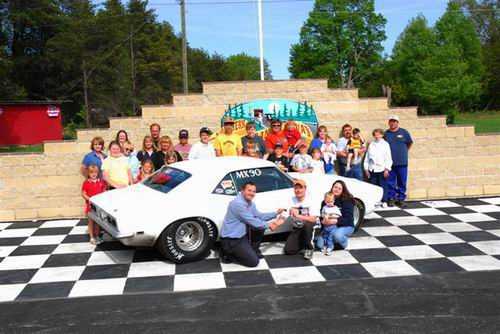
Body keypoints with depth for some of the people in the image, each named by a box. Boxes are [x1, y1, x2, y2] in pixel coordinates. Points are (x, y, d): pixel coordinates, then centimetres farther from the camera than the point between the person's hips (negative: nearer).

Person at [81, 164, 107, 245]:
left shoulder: (101, 182, 1)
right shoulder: (86, 183, -8)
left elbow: (104, 192, 9)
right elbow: (83, 194, -6)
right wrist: (89, 199, -21)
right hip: (90, 205, -3)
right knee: (91, 221, 6)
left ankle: (97, 236, 26)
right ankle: (92, 238, 14)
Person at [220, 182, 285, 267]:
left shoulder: (251, 204, 8)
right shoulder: (238, 203, -22)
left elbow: (259, 216, 18)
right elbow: (251, 221, -18)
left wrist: (276, 213, 8)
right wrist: (268, 225, -8)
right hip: (231, 240, -10)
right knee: (253, 261, -12)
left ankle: (254, 250, 19)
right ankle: (228, 255, 1)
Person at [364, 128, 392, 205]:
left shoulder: (385, 144, 2)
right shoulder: (371, 145, 10)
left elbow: (388, 158, 0)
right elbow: (367, 157, 12)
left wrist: (387, 169, -7)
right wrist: (366, 169, 8)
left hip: (382, 169, -3)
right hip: (372, 169, 3)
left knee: (383, 186, -1)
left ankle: (384, 201, 7)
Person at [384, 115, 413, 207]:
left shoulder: (404, 132, 2)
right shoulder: (386, 133, 4)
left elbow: (410, 143, 15)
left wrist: (404, 152, 13)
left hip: (402, 162, 0)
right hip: (390, 163, 0)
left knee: (402, 182, 4)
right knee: (390, 182, 4)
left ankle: (401, 199, 13)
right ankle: (391, 198, 13)